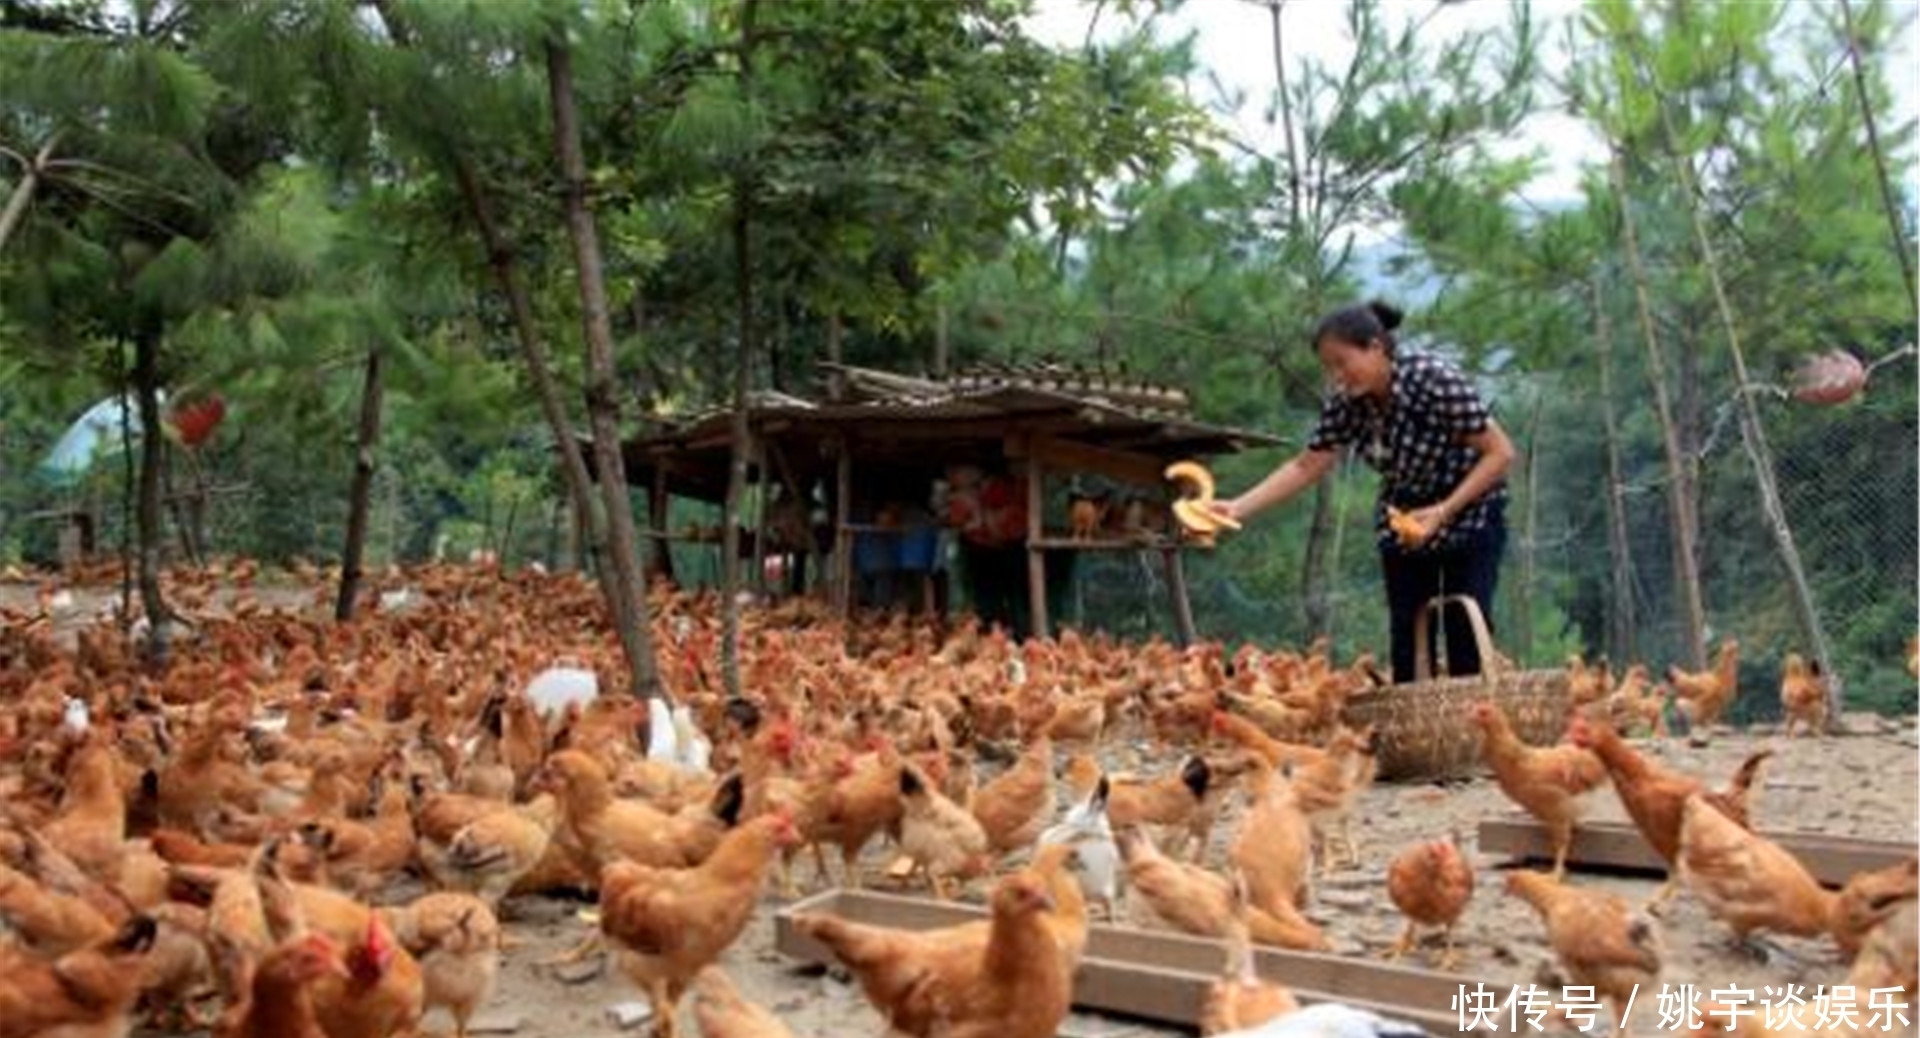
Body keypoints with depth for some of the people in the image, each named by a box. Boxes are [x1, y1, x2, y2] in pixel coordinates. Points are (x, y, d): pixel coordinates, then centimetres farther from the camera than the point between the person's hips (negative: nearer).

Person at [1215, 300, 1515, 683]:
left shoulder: (1434, 380, -28)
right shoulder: (1346, 402, -13)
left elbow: (1501, 453, -22)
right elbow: (1306, 466, -5)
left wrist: (1443, 511, -30)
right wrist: (1238, 508, -16)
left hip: (1468, 515, -4)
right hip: (1403, 521, 5)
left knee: (1466, 637, -6)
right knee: (1408, 637, 3)